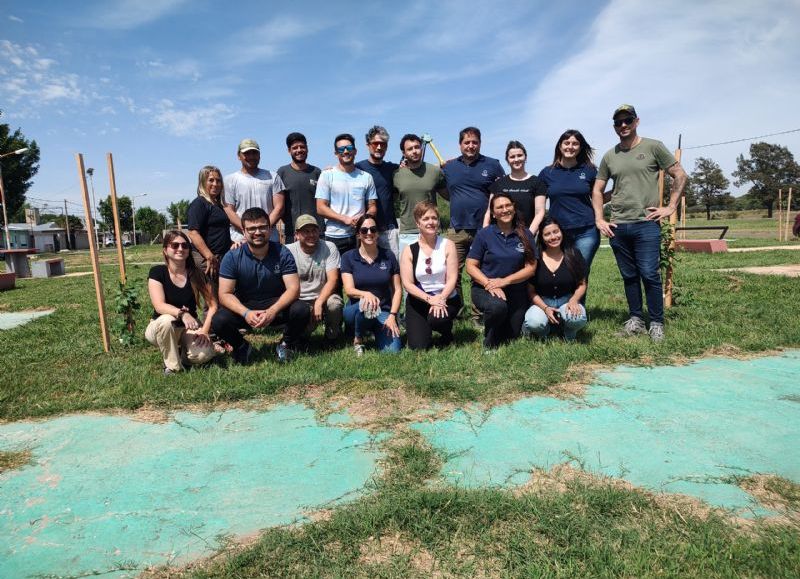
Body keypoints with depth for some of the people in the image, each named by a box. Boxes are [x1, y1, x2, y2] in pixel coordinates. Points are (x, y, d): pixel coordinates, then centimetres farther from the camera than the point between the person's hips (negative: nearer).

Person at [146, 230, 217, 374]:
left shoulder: (196, 274, -6)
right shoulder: (157, 272, -13)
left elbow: (212, 305, -7)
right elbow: (159, 306, -25)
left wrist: (205, 329, -21)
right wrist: (182, 313, -43)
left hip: (189, 328, 2)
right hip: (161, 327, -1)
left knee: (205, 354, -27)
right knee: (166, 320, -38)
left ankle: (183, 351, 10)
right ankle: (172, 366, -15)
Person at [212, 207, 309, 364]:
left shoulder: (282, 254, -10)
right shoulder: (232, 257, -10)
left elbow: (293, 289, -16)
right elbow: (225, 294, -12)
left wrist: (272, 311, -33)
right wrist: (246, 313, -31)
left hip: (277, 306, 0)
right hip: (244, 308, 0)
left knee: (302, 311, -29)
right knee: (219, 321, -28)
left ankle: (287, 344, 5)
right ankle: (241, 346, 8)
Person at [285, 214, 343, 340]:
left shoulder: (329, 248, -6)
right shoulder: (288, 251, -5)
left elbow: (333, 279, -13)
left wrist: (319, 303, -25)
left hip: (323, 297, 1)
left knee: (335, 303, -34)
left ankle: (332, 334, 0)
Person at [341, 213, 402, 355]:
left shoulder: (388, 257, 4)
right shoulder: (348, 257, 0)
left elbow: (397, 290, 5)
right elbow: (349, 289, -11)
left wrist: (392, 315, -9)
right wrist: (366, 294, -32)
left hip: (384, 311, 1)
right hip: (356, 310, -1)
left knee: (392, 351, -22)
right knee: (366, 305, -38)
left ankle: (379, 333, 14)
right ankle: (358, 340, -8)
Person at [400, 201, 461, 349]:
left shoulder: (447, 245, -3)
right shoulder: (409, 250, -3)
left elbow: (452, 278, -9)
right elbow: (407, 283, -9)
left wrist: (441, 298, -24)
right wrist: (429, 299, -21)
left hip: (446, 298, 0)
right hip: (418, 300, 1)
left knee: (436, 319, -34)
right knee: (418, 347, -12)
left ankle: (447, 334, 4)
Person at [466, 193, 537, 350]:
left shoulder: (525, 234, 0)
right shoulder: (484, 234, -5)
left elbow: (530, 267, -3)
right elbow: (471, 266, -6)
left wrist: (505, 281, -16)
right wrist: (489, 284, -21)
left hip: (516, 291, 3)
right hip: (484, 289, -3)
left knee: (512, 335, 5)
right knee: (498, 306, -36)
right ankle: (489, 343, -7)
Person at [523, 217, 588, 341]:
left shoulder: (573, 254, -2)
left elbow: (582, 284, 4)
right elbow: (531, 291, -2)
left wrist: (574, 300, -17)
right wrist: (545, 308, -17)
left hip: (567, 301, 1)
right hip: (542, 302, -1)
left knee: (578, 318, -34)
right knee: (533, 323, -33)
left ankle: (568, 334, 4)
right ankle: (545, 328, 6)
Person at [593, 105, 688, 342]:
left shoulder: (653, 147, 3)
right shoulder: (609, 156, 12)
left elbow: (680, 175, 4)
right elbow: (597, 190, 16)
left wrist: (670, 207, -4)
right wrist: (599, 219, 5)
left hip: (646, 224, -3)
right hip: (617, 226, 4)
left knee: (649, 275, -7)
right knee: (629, 276, 10)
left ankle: (656, 323, 6)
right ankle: (635, 320, 21)